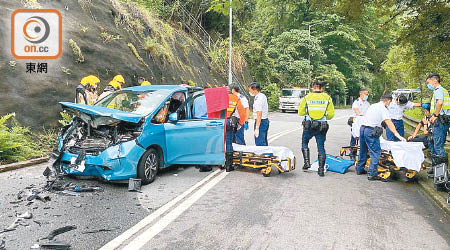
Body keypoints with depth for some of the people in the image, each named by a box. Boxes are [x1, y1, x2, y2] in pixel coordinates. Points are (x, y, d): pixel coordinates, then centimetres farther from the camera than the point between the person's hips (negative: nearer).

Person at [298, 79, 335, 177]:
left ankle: (307, 162, 9)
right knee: (321, 147, 9)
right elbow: (331, 114, 0)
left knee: (304, 143, 20)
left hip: (309, 126, -1)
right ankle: (321, 169, 10)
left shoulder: (307, 97, -2)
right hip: (322, 126, 1)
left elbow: (300, 112, 1)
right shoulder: (327, 98, 1)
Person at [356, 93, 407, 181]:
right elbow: (389, 122, -13)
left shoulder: (372, 105, 20)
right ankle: (372, 174, -8)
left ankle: (359, 169, 29)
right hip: (371, 131, -9)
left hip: (362, 128, 9)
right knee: (375, 152, -6)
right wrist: (397, 135, -17)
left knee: (363, 150, 19)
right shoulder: (383, 109, -4)